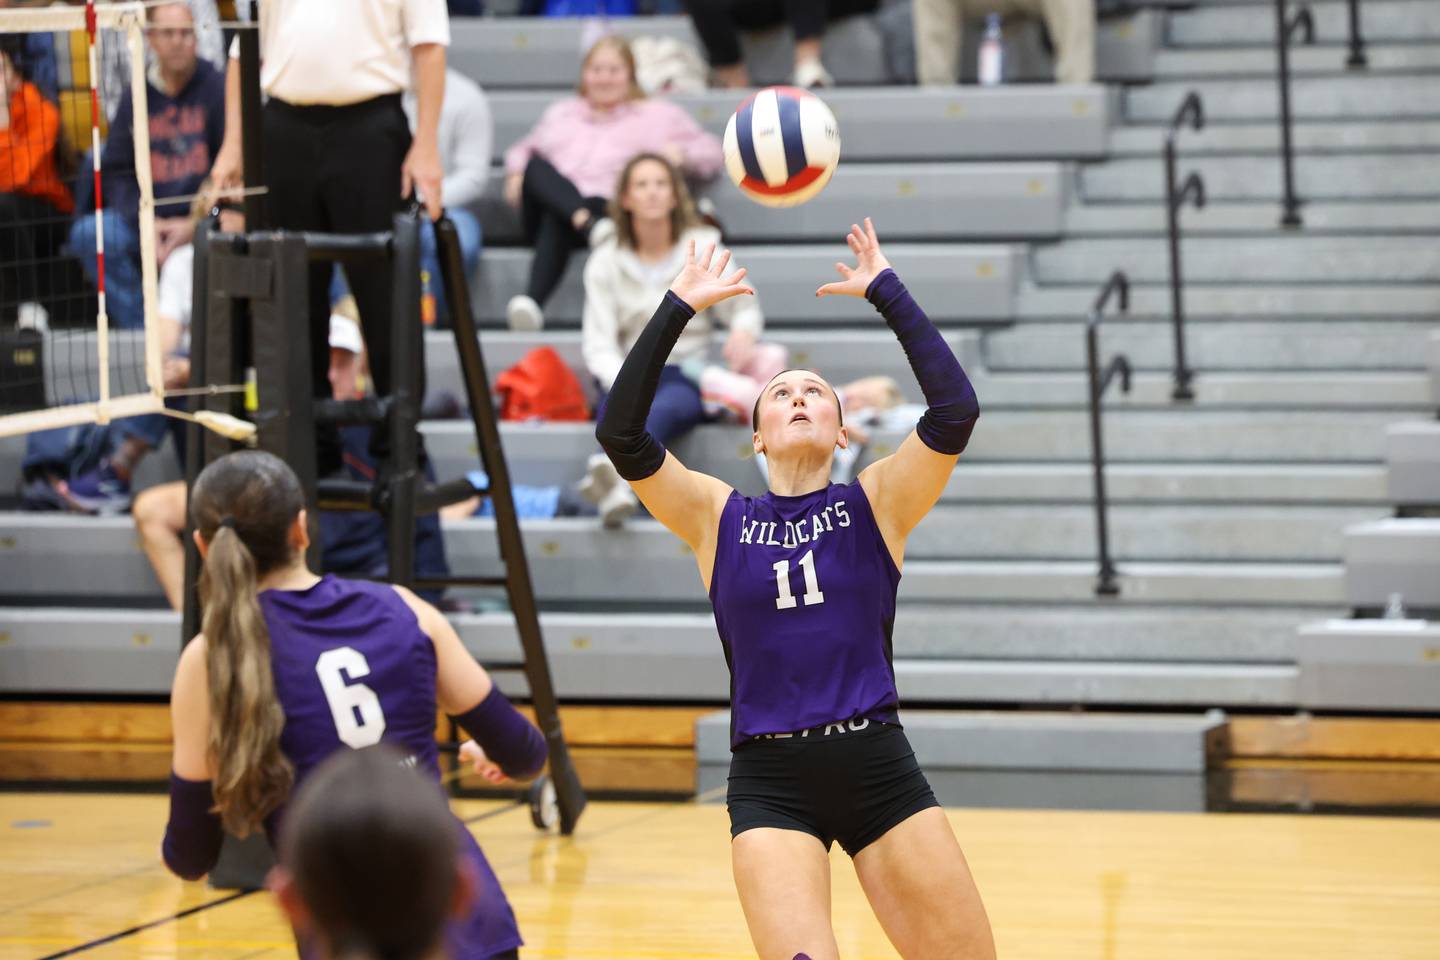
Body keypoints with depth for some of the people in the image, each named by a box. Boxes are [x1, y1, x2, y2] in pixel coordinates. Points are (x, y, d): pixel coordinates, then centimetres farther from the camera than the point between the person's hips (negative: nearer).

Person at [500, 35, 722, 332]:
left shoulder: (658, 115, 23)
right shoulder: (560, 113, 34)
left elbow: (710, 153, 18)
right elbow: (524, 149, 36)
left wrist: (681, 154, -5)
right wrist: (516, 172, 12)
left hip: (606, 204, -4)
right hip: (550, 198, 4)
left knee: (556, 220, -38)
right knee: (536, 164, -31)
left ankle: (534, 300, -58)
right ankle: (588, 224, -55)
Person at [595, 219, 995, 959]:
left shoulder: (875, 504, 6)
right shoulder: (717, 517, 8)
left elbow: (955, 412, -9)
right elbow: (620, 432, -4)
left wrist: (886, 293, -6)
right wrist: (678, 309, -6)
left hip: (879, 768, 1)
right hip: (770, 785, -1)